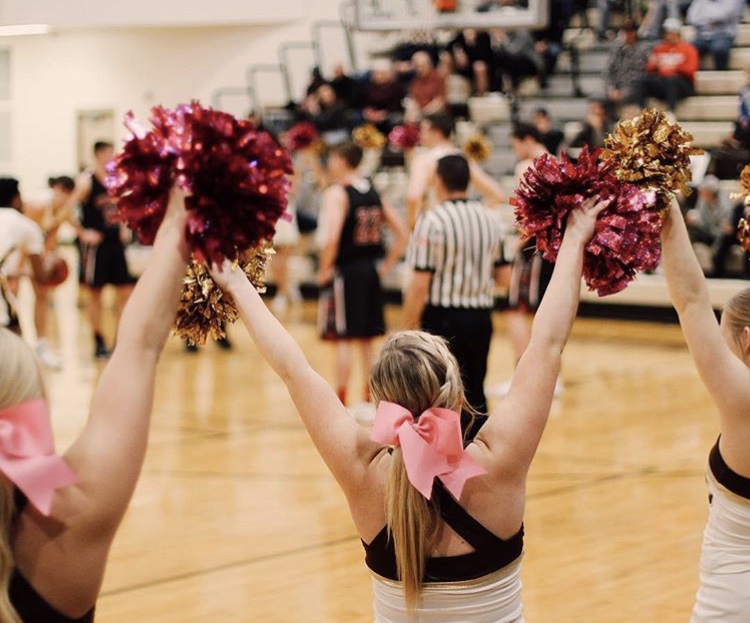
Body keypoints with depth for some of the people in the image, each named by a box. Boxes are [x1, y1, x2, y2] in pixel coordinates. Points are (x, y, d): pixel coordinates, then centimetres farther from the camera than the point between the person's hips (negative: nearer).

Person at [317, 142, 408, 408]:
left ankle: (340, 403, 5)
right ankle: (369, 402, 20)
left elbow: (331, 238, -25)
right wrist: (385, 266, 12)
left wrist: (324, 270, -11)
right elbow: (402, 234, 9)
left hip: (344, 272, -7)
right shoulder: (374, 193, 9)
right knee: (367, 341, 14)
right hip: (370, 271, 7)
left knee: (343, 339, 0)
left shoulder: (336, 193, -12)